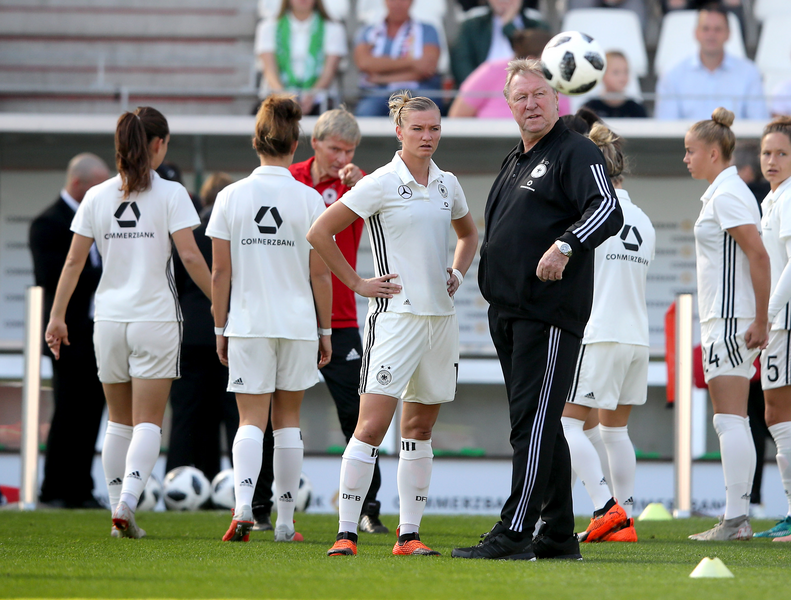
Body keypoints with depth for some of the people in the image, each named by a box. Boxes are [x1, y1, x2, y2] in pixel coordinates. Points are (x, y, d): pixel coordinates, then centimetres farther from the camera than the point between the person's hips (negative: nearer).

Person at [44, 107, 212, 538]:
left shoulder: (96, 198, 4)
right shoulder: (170, 195, -6)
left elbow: (74, 261, 4)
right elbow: (190, 256, -12)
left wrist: (57, 316, 11)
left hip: (108, 321, 4)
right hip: (156, 319, -3)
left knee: (119, 421, 15)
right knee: (148, 422, -2)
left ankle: (120, 510, 13)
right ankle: (127, 503, -21)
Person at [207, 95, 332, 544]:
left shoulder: (231, 197, -2)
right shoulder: (309, 199, -4)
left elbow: (221, 273, 0)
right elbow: (320, 274, -2)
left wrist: (220, 328, 9)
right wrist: (325, 330, 7)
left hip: (247, 322, 0)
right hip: (297, 322, 0)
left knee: (251, 419, 0)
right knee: (288, 418, 11)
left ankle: (243, 507, -22)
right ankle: (286, 520, 13)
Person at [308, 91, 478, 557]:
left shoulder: (448, 184, 10)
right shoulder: (381, 183, -7)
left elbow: (469, 233, 31)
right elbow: (320, 233, -6)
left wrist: (458, 272, 13)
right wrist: (358, 283, -5)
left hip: (442, 314, 6)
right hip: (396, 314, -6)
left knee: (421, 426, 8)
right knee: (373, 424, -13)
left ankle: (409, 534, 12)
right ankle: (346, 533, -12)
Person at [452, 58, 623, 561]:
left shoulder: (577, 153, -5)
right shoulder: (516, 162, 23)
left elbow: (608, 210, -18)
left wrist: (566, 246, -31)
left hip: (550, 311, -10)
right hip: (508, 310, 10)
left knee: (535, 421, -12)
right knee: (537, 424, 10)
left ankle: (514, 534, -16)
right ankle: (559, 536, 15)